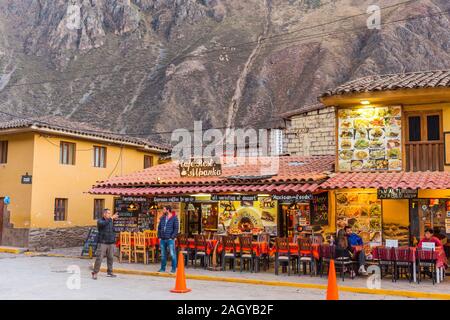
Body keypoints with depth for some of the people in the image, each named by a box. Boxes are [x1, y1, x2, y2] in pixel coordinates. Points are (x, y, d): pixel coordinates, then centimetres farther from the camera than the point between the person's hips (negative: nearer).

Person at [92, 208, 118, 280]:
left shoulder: (110, 221, 13)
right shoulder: (100, 221, -3)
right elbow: (103, 224, -27)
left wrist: (114, 241, 17)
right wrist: (111, 218, -30)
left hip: (111, 243, 5)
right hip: (103, 243, -5)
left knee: (110, 258, 8)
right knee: (99, 258, -9)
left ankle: (109, 272, 18)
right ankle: (95, 273, -4)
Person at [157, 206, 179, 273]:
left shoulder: (174, 218, -4)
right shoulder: (162, 218, 13)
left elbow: (176, 229, -8)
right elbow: (159, 228, 17)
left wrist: (172, 237, -13)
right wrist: (159, 237, 8)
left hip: (170, 239, -5)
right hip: (162, 239, 6)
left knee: (172, 254, -4)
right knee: (163, 254, 11)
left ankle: (174, 268, 4)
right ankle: (163, 268, 19)